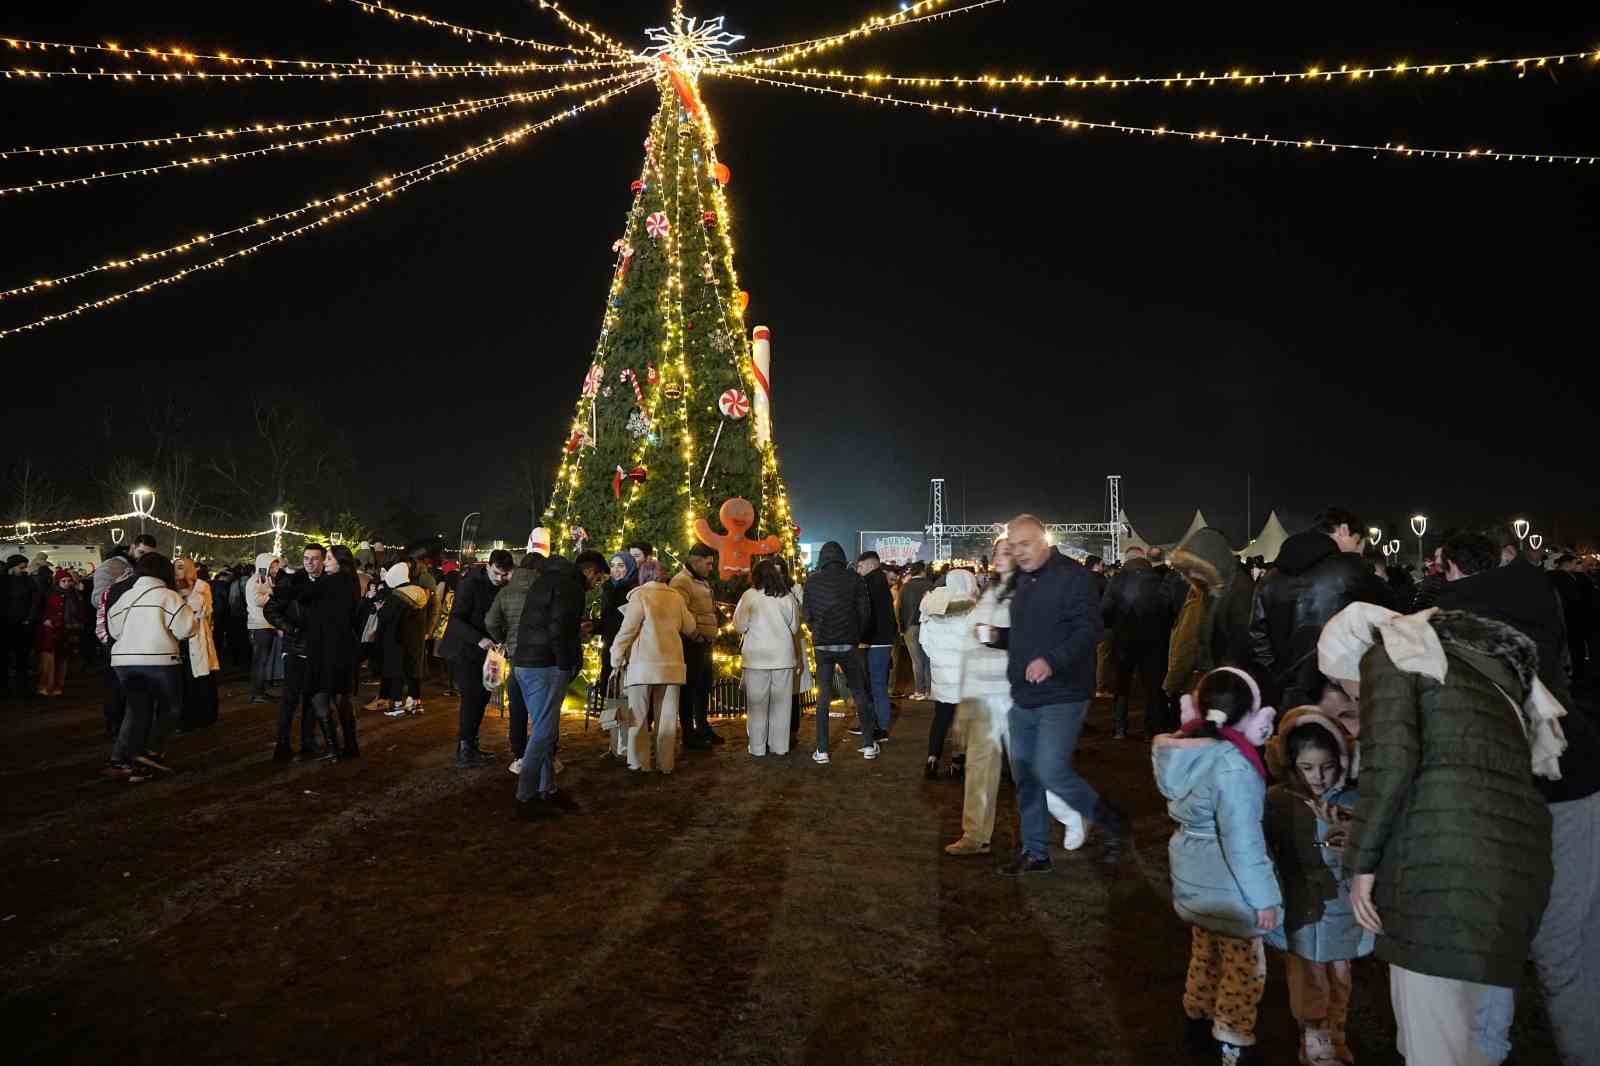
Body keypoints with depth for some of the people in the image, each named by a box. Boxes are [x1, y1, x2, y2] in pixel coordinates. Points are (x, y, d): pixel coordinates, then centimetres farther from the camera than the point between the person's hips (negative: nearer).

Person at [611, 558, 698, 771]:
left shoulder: (639, 595, -3)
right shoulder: (676, 597, 9)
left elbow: (627, 630, -7)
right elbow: (689, 628, 15)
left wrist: (616, 659, 0)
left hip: (643, 664, -3)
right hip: (672, 664, 4)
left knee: (638, 716, 5)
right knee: (667, 716, 7)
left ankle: (639, 762, 6)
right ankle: (666, 762, 10)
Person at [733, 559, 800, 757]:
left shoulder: (749, 596, -7)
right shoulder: (788, 597, 2)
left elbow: (739, 626, -4)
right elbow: (794, 627, 10)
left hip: (757, 657, -2)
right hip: (783, 657, 2)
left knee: (757, 704, 5)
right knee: (780, 703, 10)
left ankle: (757, 747, 9)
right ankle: (780, 746, 14)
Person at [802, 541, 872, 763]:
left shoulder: (812, 581, -2)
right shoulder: (854, 578, -4)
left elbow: (807, 615, 1)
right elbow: (865, 612, -3)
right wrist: (857, 635, 10)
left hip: (822, 645, 1)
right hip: (848, 644, -1)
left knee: (823, 696, 6)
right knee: (859, 693, 11)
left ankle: (822, 750, 5)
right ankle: (869, 745, 14)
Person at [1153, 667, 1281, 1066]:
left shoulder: (1185, 749, -1)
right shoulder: (1232, 765, -26)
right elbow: (1241, 841, -24)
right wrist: (1264, 896, -17)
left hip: (1194, 880, 8)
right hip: (1226, 887, -8)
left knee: (1205, 954, 24)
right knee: (1245, 968, 8)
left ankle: (1198, 1026, 39)